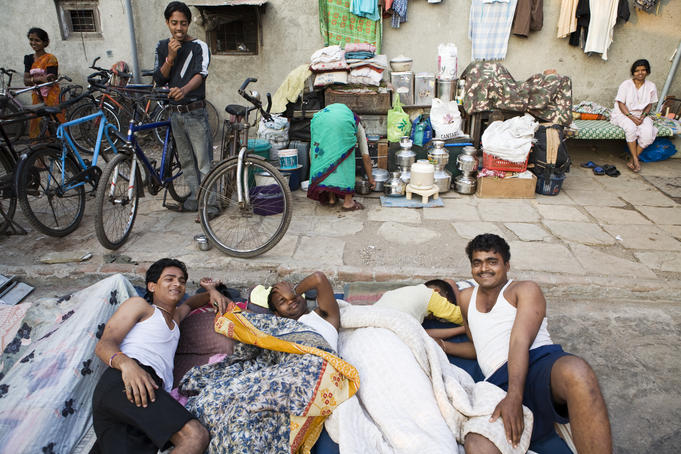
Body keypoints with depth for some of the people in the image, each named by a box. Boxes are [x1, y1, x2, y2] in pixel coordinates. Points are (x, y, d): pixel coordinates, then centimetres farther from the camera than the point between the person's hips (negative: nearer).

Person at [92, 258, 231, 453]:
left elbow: (189, 303, 61)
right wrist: (127, 364, -19)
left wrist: (211, 292, 37)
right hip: (122, 381, -6)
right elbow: (104, 344, 4)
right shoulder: (139, 304, 18)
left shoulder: (175, 318, 39)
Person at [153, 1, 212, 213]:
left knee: (204, 162, -5)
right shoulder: (162, 47, 11)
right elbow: (159, 79, 3)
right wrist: (170, 57, -12)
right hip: (175, 113, 6)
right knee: (186, 161, 13)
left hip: (195, 112, -6)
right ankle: (194, 200, 24)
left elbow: (201, 74, -23)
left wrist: (184, 89, -42)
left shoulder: (199, 46, -5)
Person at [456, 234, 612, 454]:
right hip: (500, 383, 3)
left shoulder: (525, 290, 13)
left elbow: (521, 341, -6)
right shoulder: (466, 298, 30)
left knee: (576, 372, -44)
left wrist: (514, 397, -18)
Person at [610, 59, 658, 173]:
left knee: (648, 132, -27)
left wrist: (643, 116, -11)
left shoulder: (651, 86, 5)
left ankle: (632, 160, -17)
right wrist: (631, 117, -20)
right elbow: (621, 104, -9)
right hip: (624, 114, -3)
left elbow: (649, 105, 9)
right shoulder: (626, 84, -6)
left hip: (641, 115, 3)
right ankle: (635, 159, -25)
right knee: (631, 128, -36)